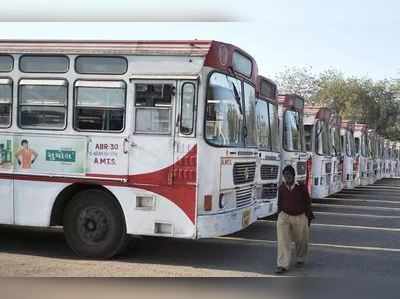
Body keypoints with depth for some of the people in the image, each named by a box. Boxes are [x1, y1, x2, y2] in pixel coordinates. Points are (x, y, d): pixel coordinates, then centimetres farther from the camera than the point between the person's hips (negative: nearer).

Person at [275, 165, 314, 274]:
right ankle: (283, 265, -13)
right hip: (285, 215, 1)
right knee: (283, 240, -16)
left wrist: (309, 218, 0)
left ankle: (300, 259, 42)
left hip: (300, 217, -1)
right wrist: (280, 214, 14)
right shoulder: (282, 188, -1)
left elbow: (307, 202, -3)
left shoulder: (301, 187, -11)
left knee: (301, 240, 15)